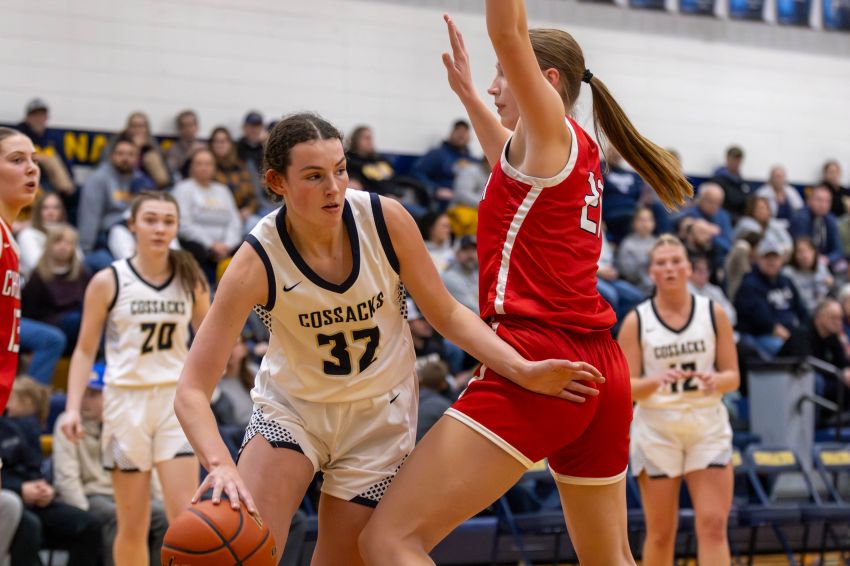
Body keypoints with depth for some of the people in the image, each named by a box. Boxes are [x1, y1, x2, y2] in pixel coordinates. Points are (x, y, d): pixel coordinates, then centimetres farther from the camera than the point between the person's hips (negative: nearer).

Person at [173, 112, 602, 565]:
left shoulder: (385, 220, -19)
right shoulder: (258, 260, -24)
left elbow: (448, 315, -6)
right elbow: (192, 390, -28)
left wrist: (523, 370, -21)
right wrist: (220, 465, -47)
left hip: (379, 413, 1)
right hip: (291, 408, -1)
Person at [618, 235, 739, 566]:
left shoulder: (714, 314, 2)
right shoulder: (636, 321, -2)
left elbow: (733, 376, 5)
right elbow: (625, 388, -4)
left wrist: (715, 380, -18)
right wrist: (657, 381, -24)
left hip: (708, 427, 1)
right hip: (656, 429, -1)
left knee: (713, 526, -8)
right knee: (661, 533, 5)